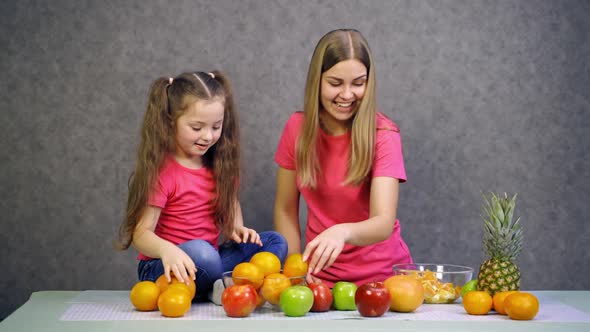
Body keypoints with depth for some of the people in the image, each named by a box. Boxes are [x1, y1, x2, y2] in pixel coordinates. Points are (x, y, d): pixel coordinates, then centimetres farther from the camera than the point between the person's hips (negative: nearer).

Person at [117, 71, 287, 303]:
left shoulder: (218, 164, 6)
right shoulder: (161, 171, -14)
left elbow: (230, 202, 20)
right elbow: (141, 233, -18)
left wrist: (236, 228, -3)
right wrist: (167, 250, -41)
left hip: (209, 258, 6)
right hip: (163, 267, -6)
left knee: (276, 242, -10)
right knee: (199, 251, -38)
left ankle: (220, 288, -26)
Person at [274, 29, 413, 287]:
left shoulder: (383, 135, -12)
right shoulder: (297, 128, -3)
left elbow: (384, 223, -23)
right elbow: (285, 209, 5)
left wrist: (343, 231, -43)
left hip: (380, 275, -1)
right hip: (321, 276, 2)